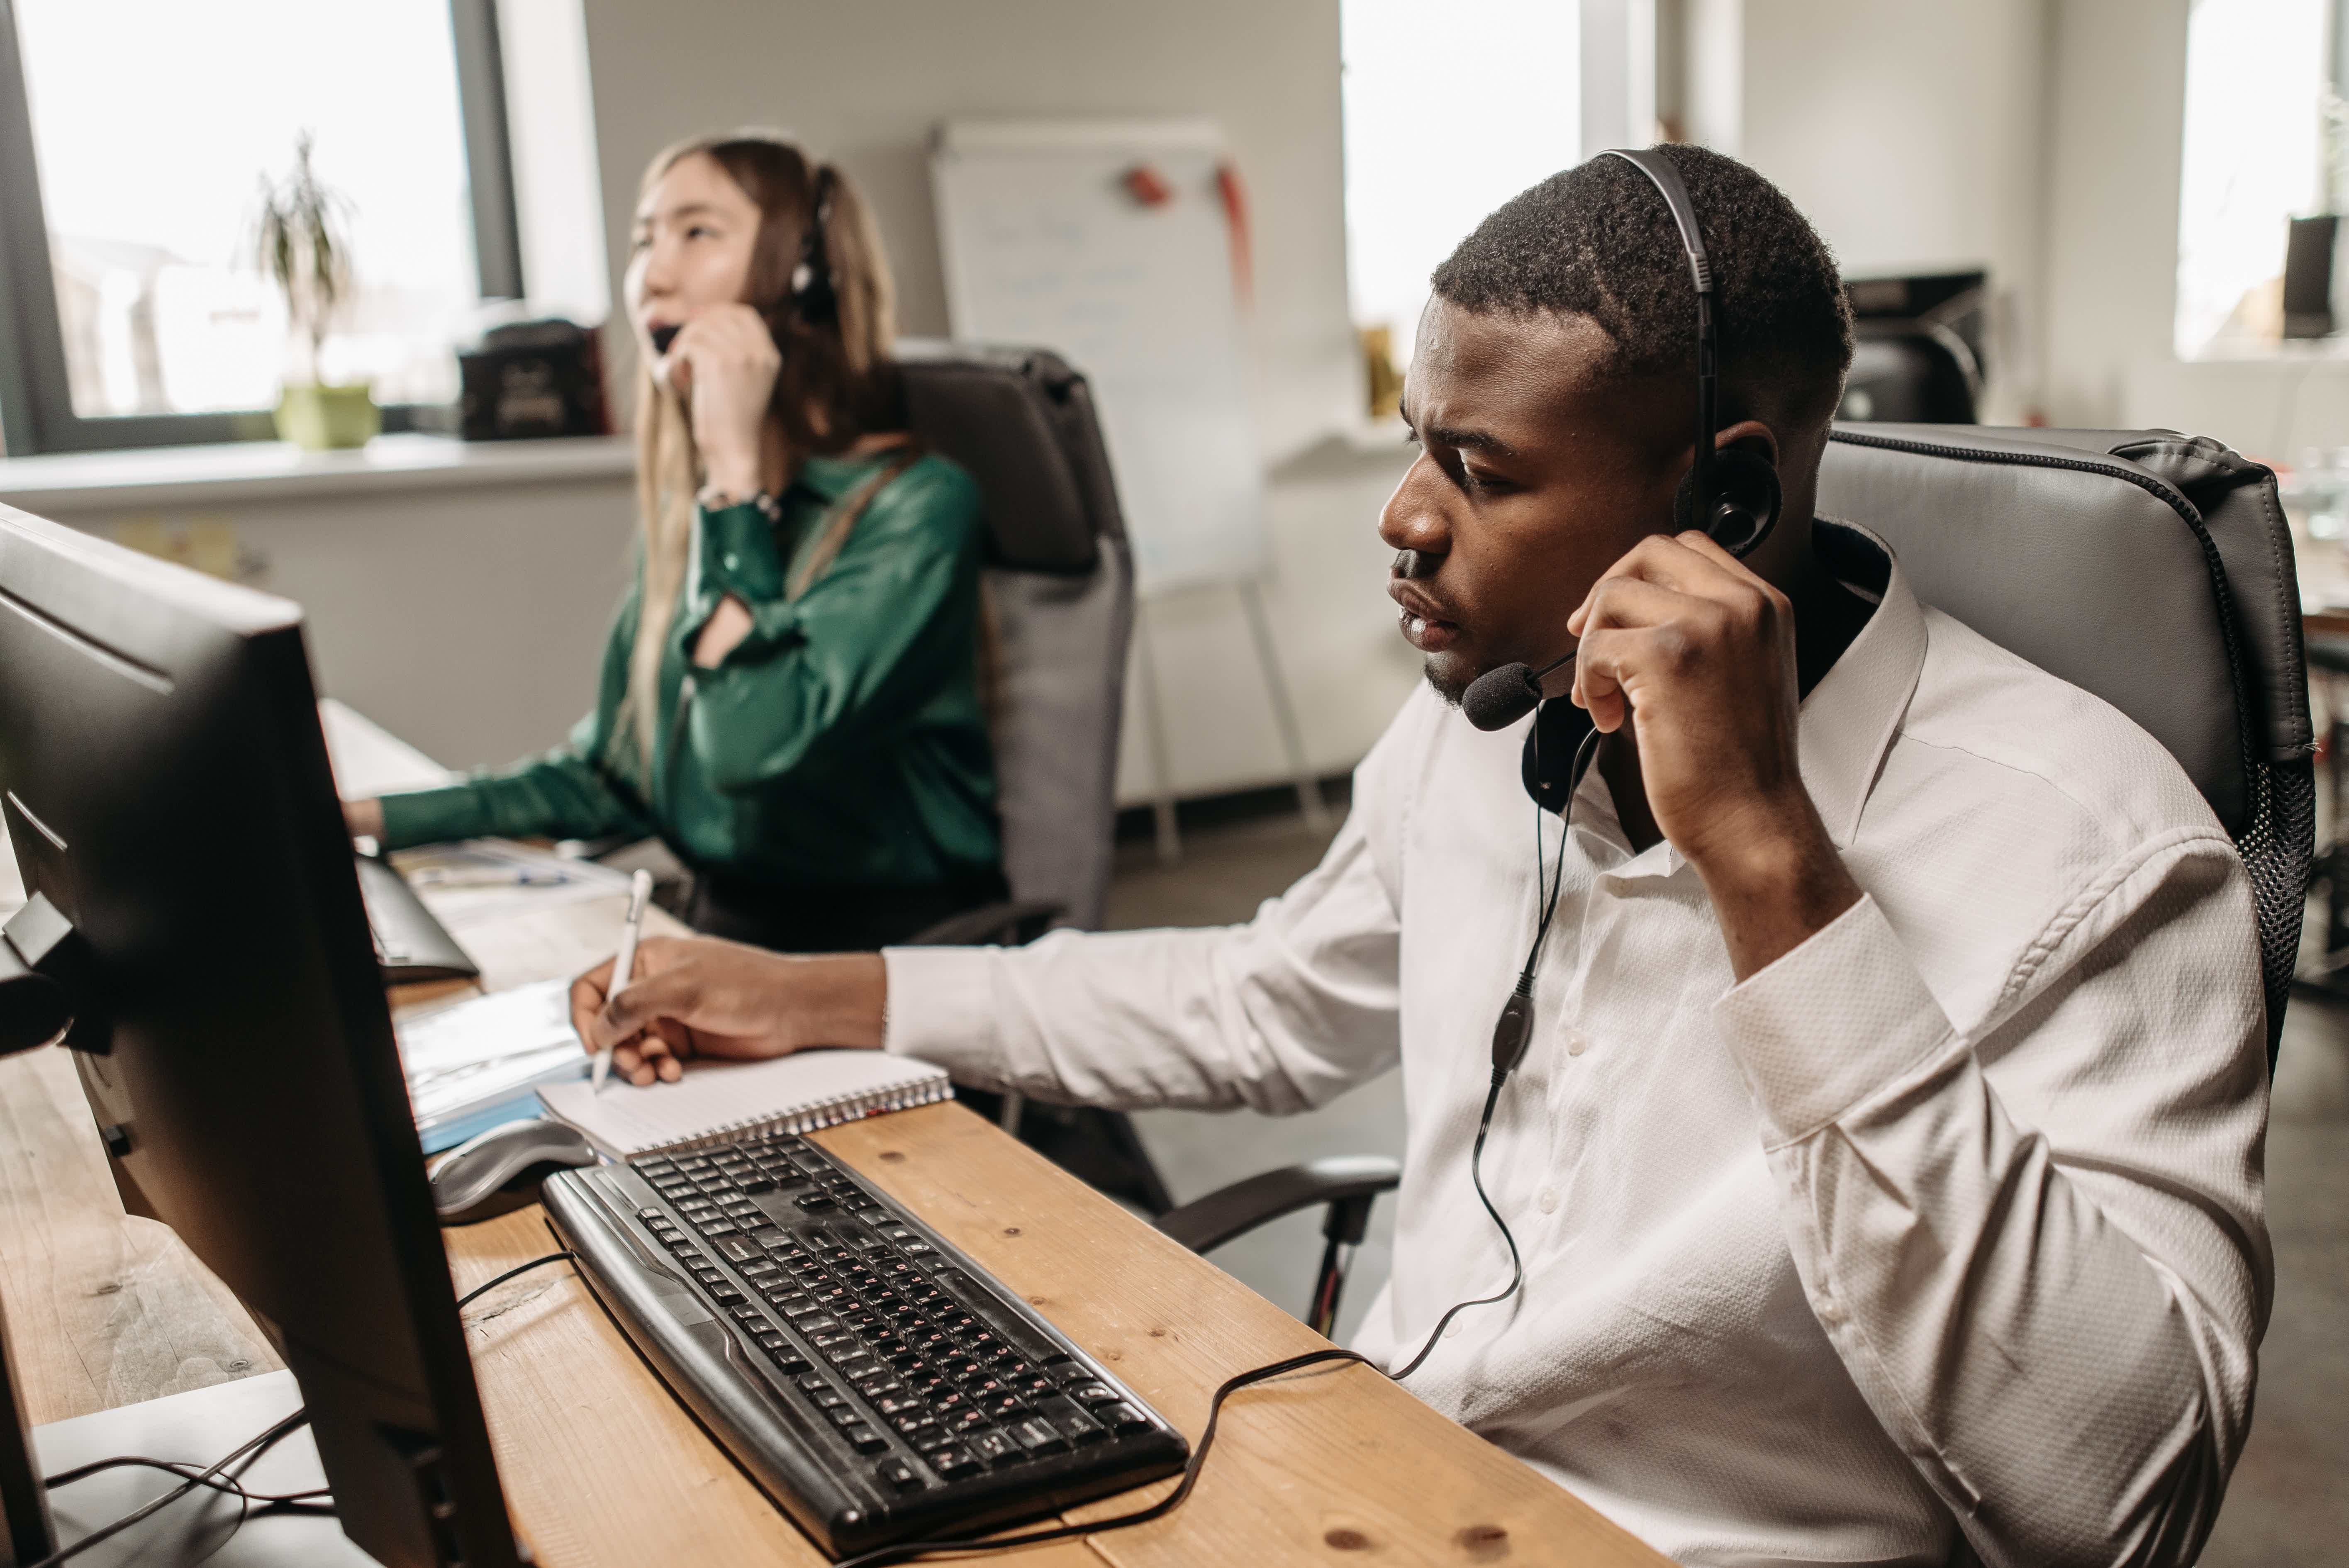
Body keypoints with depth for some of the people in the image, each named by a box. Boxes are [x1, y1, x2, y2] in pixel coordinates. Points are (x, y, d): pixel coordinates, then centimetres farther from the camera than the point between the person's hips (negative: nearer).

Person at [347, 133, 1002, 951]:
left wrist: (736, 466, -20)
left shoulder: (914, 507, -13)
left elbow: (756, 751, -27)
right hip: (724, 938, 6)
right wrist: (375, 819, 9)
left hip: (888, 961, -6)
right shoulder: (688, 506, 9)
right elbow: (612, 772, 17)